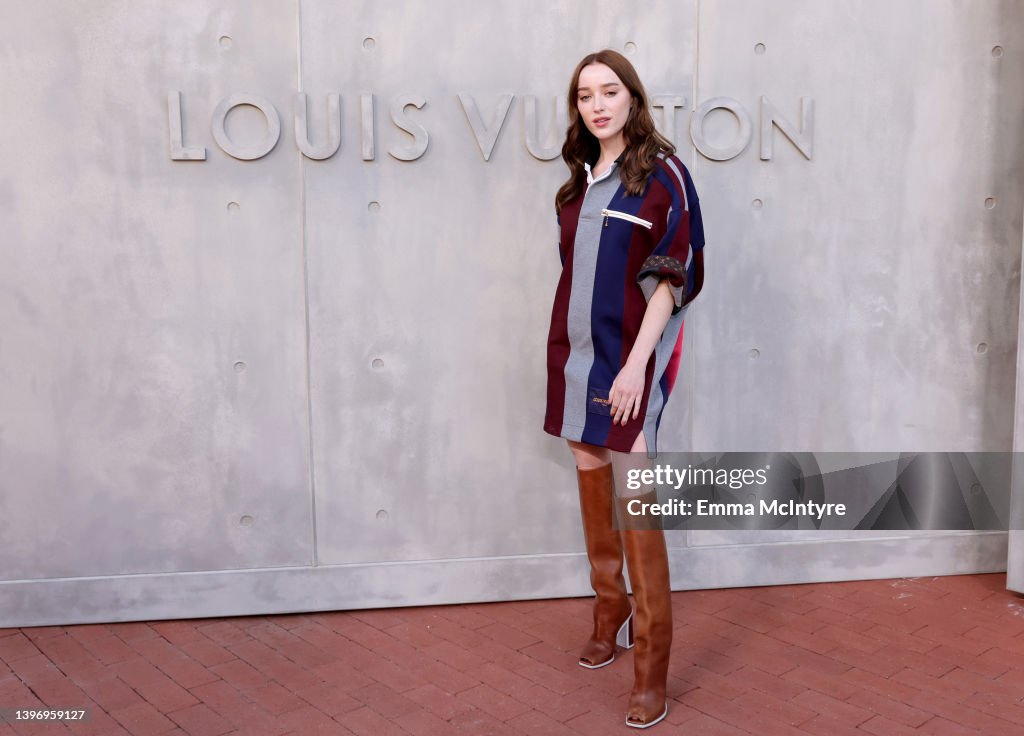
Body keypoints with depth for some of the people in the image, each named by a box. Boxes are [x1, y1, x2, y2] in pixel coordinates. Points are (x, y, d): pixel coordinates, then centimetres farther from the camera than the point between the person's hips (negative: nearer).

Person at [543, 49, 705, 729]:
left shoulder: (663, 174, -6)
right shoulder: (582, 178, 12)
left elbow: (672, 276, -11)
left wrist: (636, 362, -18)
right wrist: (564, 350, 11)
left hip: (630, 357, -6)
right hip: (574, 355, 7)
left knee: (637, 503, -6)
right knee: (591, 483, 15)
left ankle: (653, 669, 5)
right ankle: (611, 612, 34)